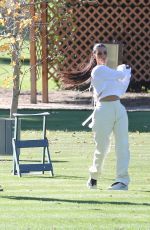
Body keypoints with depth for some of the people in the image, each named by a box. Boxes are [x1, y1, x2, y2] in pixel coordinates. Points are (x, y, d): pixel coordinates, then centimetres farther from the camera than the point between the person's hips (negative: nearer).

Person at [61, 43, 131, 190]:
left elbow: (120, 91, 25)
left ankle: (123, 180, -13)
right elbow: (120, 75, -5)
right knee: (102, 148, 0)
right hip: (104, 110, -7)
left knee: (123, 145, -8)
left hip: (119, 109, 7)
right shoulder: (98, 70, -3)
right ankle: (94, 177, 23)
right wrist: (123, 68, 18)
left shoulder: (108, 72, 24)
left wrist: (126, 73, 21)